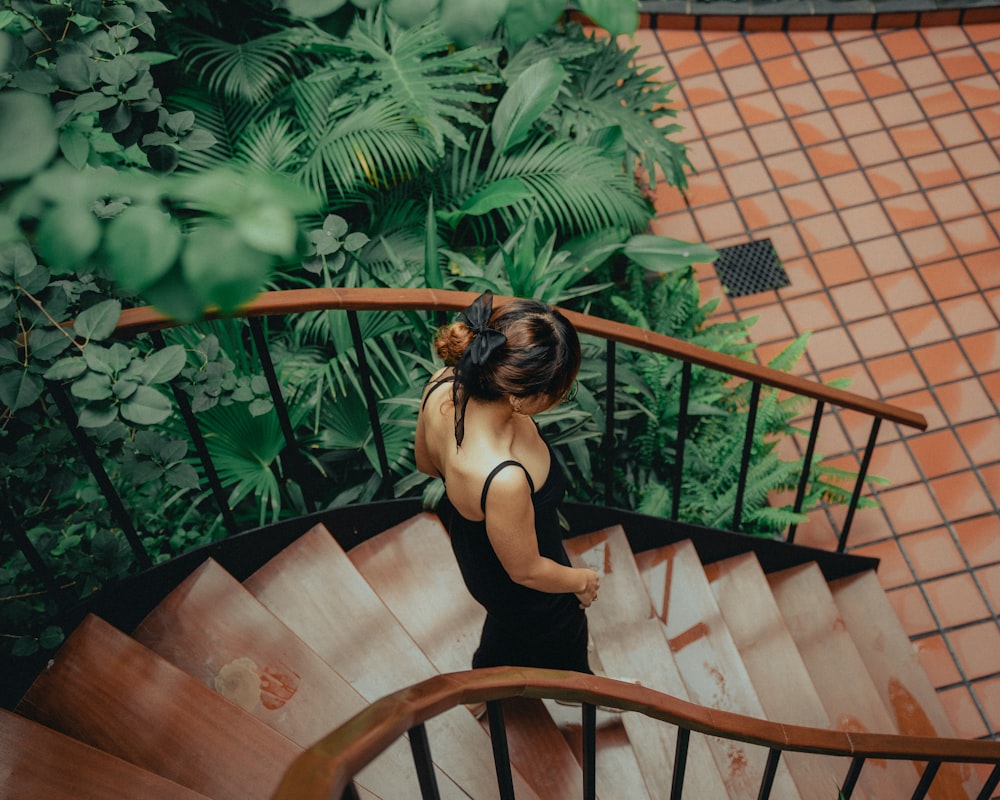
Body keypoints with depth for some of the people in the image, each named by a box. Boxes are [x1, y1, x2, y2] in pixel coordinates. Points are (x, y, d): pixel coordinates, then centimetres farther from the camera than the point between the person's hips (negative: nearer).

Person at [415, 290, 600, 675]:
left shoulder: (443, 385, -30)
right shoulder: (503, 480, -48)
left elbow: (426, 463, -6)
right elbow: (526, 571, -26)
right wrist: (582, 581, -7)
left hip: (470, 541, 7)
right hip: (527, 598, -7)